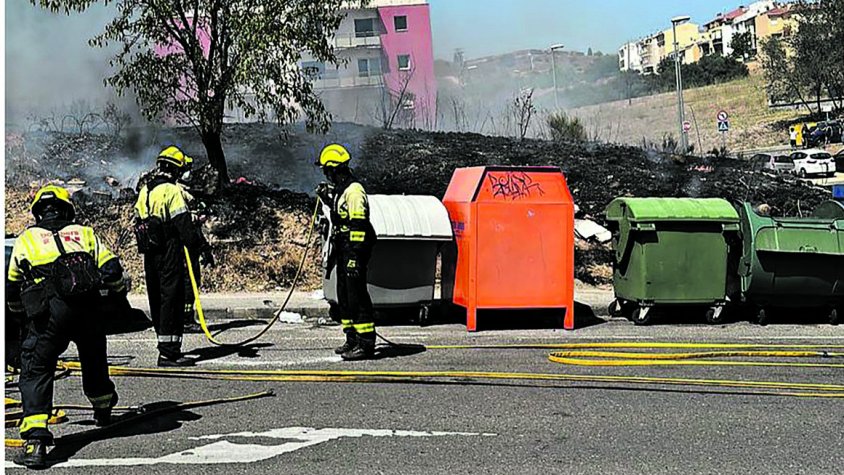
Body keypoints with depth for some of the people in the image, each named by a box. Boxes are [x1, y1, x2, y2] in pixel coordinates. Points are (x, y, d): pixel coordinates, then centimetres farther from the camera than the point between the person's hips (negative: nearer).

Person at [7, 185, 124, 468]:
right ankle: (103, 409, 50)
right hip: (88, 311, 3)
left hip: (49, 314, -2)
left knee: (35, 370, 3)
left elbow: (12, 293, 25)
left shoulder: (24, 240, 18)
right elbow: (112, 271, 10)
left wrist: (24, 307, 47)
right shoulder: (84, 233, 20)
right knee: (94, 361, 25)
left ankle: (35, 441, -11)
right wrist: (120, 289, 33)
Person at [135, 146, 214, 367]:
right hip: (169, 253, -8)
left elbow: (138, 222, 18)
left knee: (157, 299, 14)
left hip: (149, 254, 8)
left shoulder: (145, 190, 13)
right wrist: (203, 248, -15)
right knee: (172, 298, -6)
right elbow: (185, 225, -18)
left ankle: (166, 345, 23)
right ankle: (168, 352, -7)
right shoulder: (172, 191, -13)